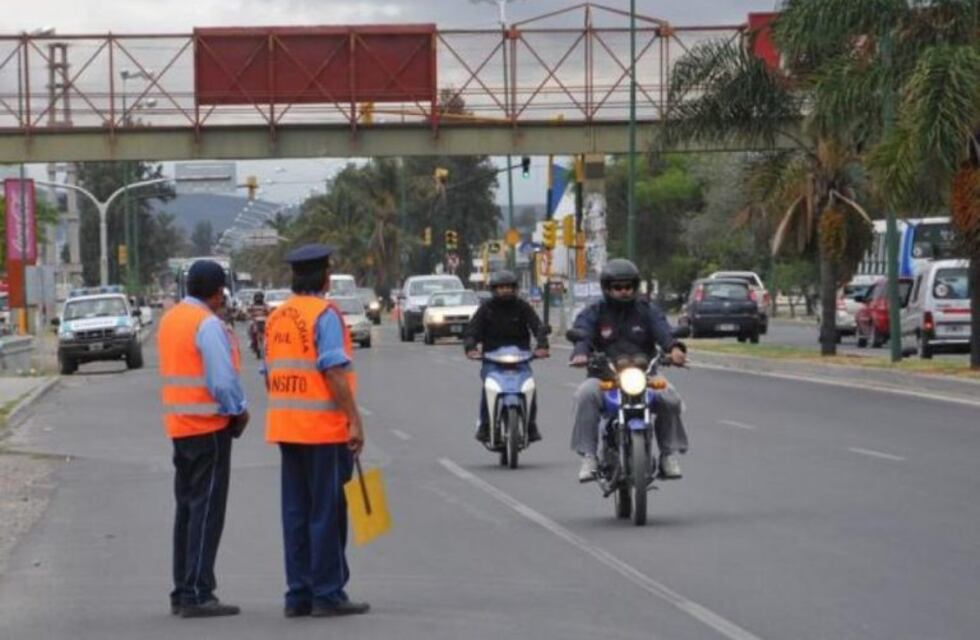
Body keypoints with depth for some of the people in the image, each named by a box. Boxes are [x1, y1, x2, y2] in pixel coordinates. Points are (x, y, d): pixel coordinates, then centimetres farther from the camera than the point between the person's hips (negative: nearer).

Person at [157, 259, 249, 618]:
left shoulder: (170, 319, 11)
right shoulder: (208, 324, -15)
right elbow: (223, 379, -22)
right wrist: (240, 411, -6)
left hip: (180, 426, 9)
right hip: (209, 426, -9)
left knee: (187, 508, 14)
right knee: (207, 509, -7)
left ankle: (182, 593, 17)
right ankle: (197, 595, -9)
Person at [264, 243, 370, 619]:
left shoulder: (276, 318, 12)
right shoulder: (324, 315, -11)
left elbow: (269, 375, 14)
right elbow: (335, 372, -18)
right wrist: (355, 420, -17)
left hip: (286, 428, 7)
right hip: (324, 428, -7)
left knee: (296, 513, 10)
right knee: (327, 513, -2)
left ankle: (298, 595, 12)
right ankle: (327, 594, -1)